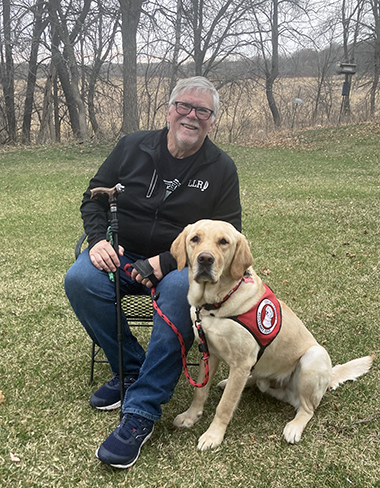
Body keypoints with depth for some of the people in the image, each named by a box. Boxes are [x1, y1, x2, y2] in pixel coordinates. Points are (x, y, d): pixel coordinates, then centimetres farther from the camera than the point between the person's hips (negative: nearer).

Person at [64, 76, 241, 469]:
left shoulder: (221, 168, 1)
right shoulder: (132, 147, 5)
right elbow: (94, 197, 11)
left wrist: (166, 262, -15)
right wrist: (98, 239, -11)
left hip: (180, 262, -2)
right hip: (122, 254, 3)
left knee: (182, 290, -37)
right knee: (80, 280, -27)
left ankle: (141, 410, -29)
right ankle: (131, 369, -7)